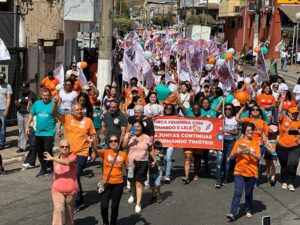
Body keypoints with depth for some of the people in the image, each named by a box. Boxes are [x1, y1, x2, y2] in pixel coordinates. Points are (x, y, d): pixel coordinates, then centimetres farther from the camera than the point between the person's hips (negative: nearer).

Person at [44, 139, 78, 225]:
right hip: (58, 189, 1)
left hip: (71, 190, -1)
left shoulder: (73, 156, -9)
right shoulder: (56, 159, 4)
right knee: (58, 209, -16)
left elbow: (68, 162, -32)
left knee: (69, 210, 16)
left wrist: (52, 159, -36)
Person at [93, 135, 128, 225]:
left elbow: (129, 167, 15)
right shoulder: (105, 152, -4)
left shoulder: (123, 154, 3)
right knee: (104, 206, -7)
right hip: (106, 183, -1)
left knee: (115, 207, 7)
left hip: (118, 184, 1)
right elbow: (97, 152, -25)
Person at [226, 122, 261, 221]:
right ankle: (233, 213, -13)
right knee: (238, 192, -10)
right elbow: (231, 157, 5)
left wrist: (250, 152, -23)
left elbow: (259, 157, -7)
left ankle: (248, 210, 29)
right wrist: (237, 152, -15)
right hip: (239, 171, -1)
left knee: (249, 193, 10)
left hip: (252, 172, 1)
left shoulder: (255, 143, 3)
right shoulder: (238, 142, 4)